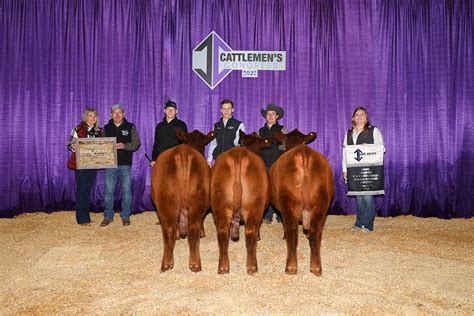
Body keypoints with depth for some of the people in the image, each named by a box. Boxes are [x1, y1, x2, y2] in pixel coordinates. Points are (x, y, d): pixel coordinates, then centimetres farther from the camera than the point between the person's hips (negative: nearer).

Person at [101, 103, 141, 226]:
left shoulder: (130, 127, 5)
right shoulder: (106, 128, 11)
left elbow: (136, 143, -1)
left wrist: (125, 146, -17)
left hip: (125, 163, -1)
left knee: (126, 190, 2)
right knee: (109, 191, 4)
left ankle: (125, 216, 13)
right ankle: (108, 216, 15)